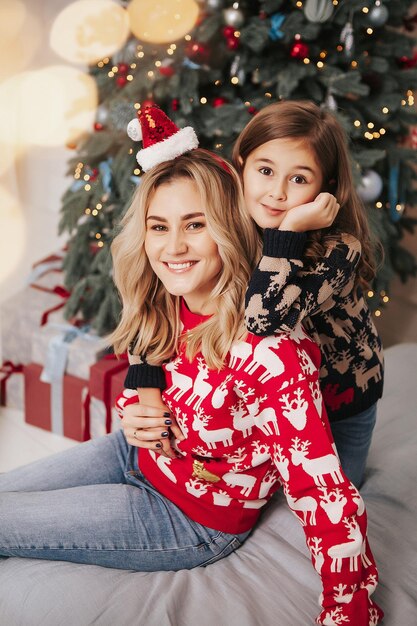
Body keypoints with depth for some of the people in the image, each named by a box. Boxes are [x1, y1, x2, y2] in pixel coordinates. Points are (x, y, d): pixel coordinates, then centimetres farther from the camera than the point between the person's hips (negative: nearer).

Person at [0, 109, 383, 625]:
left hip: (190, 518, -7)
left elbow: (324, 494, -31)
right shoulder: (166, 308, -9)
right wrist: (132, 413, -10)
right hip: (139, 453, 7)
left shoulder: (269, 348, -34)